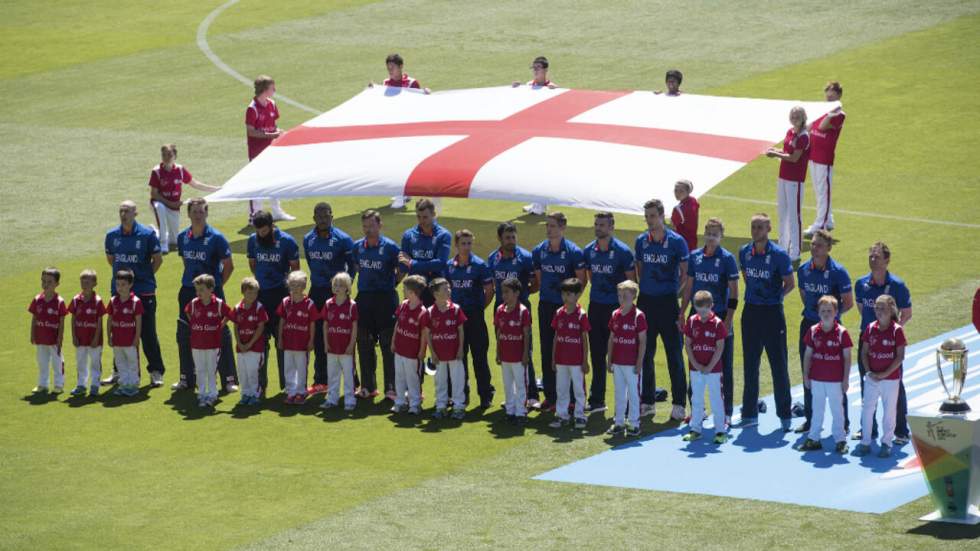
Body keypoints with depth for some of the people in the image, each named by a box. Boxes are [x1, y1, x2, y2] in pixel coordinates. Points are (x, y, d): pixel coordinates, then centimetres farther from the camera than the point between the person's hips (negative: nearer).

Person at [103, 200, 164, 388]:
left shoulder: (147, 234, -6)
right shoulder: (112, 235, 5)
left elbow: (158, 259, 2)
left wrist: (145, 275, 2)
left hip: (144, 291, -4)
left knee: (148, 333, -2)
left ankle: (156, 372, 6)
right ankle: (119, 371, 19)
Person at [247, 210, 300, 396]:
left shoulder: (286, 241, -8)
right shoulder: (253, 240, 3)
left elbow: (295, 268, 1)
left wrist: (288, 287, -2)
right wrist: (261, 280, 11)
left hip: (280, 294, -4)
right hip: (260, 294, 4)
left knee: (282, 339, 0)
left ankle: (286, 383, 8)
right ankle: (260, 384, 14)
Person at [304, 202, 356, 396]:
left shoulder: (342, 239, -8)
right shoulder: (308, 239, 7)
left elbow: (353, 266, -4)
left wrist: (344, 285, -11)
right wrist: (317, 280, 13)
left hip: (336, 292, -5)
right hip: (316, 291, 5)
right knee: (318, 339, 10)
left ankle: (351, 383, 0)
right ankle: (320, 381, 20)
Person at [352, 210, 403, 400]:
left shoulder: (389, 247, -7)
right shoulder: (357, 246, 6)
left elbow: (401, 270, 1)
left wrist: (390, 284, 2)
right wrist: (367, 282, 14)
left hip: (385, 298, -5)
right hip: (364, 298, 5)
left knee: (388, 345, -2)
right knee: (364, 344, 9)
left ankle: (391, 388, 2)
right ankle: (368, 386, 19)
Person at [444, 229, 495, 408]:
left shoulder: (479, 265, -5)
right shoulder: (450, 265, 6)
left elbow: (489, 291, -1)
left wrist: (480, 307, -1)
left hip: (475, 316, -4)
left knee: (479, 356, -2)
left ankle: (486, 395, 4)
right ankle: (462, 393, 18)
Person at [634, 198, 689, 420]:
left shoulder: (676, 241, -6)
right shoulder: (641, 241, 7)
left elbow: (685, 273, -2)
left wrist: (676, 292, -7)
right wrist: (644, 288, 8)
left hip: (668, 302, -4)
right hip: (646, 301, 4)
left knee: (674, 354, -1)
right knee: (645, 353, 8)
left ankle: (679, 403, 4)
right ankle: (647, 401, 17)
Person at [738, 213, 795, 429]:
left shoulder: (779, 255, -10)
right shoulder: (744, 252, 3)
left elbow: (789, 284, -2)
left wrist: (775, 296, -7)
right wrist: (754, 295, 11)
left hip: (773, 313, -5)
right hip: (751, 312, 5)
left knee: (779, 365, 0)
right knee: (750, 365, 10)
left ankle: (784, 415, 8)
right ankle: (749, 413, 18)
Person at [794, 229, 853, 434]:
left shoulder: (838, 272, -13)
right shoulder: (804, 269, 3)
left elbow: (848, 303, -7)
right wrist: (811, 312, 11)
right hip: (808, 325, 5)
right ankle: (810, 419, 20)